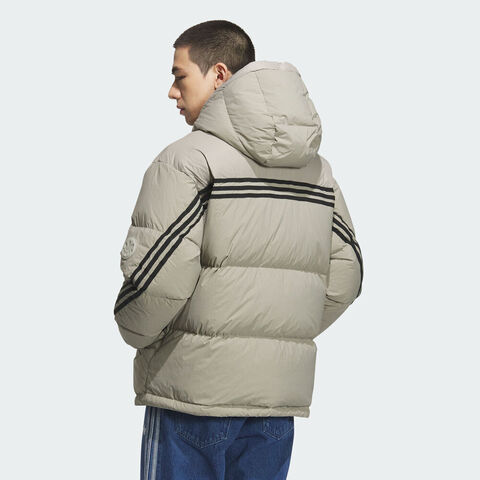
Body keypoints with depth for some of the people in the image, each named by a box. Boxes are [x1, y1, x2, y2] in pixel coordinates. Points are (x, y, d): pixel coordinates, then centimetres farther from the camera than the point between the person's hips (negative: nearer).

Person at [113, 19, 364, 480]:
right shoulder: (318, 169, 11)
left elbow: (158, 277, -16)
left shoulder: (186, 159, -10)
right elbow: (345, 274, 11)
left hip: (195, 386, -6)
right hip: (282, 387, 6)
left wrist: (133, 330, 3)